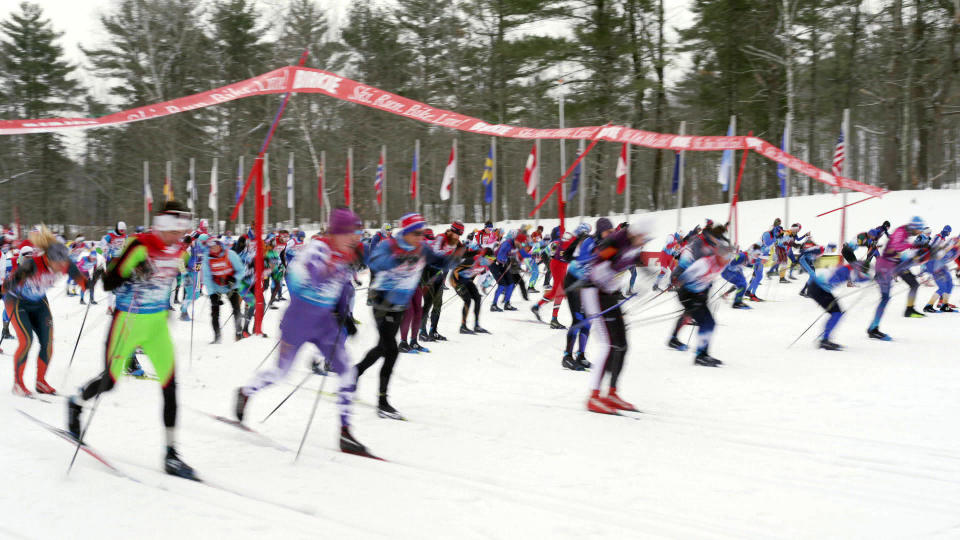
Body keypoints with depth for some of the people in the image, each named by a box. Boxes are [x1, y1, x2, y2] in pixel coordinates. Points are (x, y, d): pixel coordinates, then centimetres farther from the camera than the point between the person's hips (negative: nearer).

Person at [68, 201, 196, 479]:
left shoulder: (179, 252, 0)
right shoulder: (140, 246, -20)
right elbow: (108, 282, -20)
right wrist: (136, 274, -34)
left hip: (157, 324, 5)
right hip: (128, 321, -5)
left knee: (170, 383, -6)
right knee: (109, 381, 9)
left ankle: (171, 455, -2)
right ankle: (77, 403, 45)